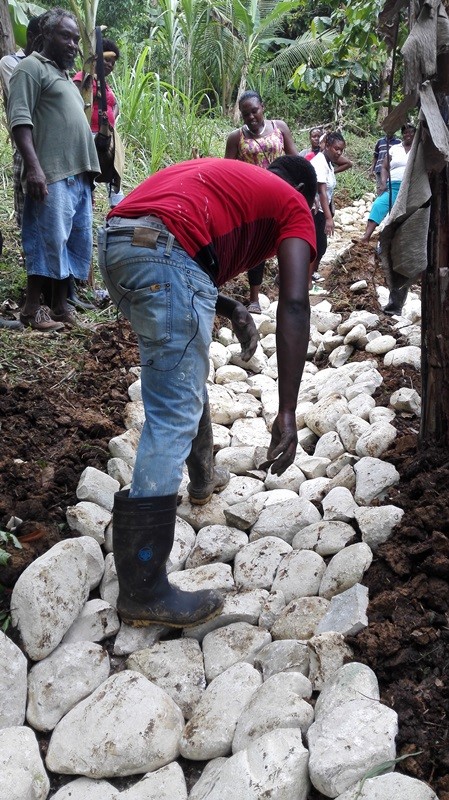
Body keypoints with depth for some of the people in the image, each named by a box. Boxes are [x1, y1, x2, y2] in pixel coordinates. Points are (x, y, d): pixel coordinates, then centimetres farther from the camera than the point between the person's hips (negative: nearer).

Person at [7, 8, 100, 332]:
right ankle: (32, 309, -2)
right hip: (52, 176, -9)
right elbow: (20, 120, -13)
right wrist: (34, 166, -24)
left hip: (78, 175, 9)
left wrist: (87, 169, 21)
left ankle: (60, 306, 13)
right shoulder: (31, 67, -1)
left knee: (74, 243, 7)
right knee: (48, 241, -9)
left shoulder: (65, 76, 26)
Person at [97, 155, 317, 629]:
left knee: (182, 368, 29)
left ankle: (198, 477, 49)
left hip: (113, 242, 9)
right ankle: (142, 590, -3)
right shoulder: (294, 206, 15)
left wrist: (232, 310, 21)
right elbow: (294, 304, -1)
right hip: (163, 254, -9)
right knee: (174, 419, -6)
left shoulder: (226, 177, 36)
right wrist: (287, 413, -6)